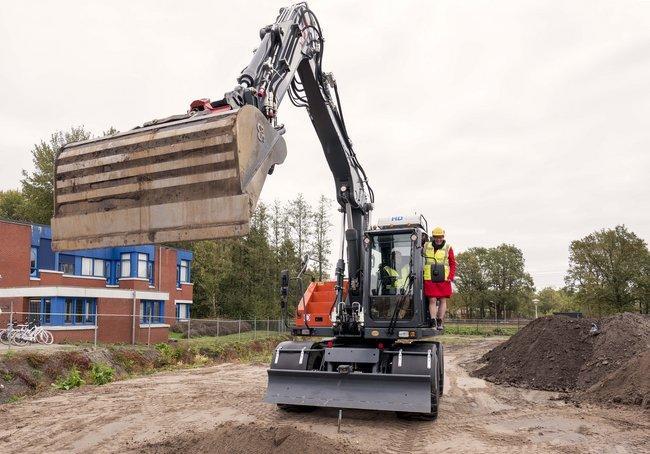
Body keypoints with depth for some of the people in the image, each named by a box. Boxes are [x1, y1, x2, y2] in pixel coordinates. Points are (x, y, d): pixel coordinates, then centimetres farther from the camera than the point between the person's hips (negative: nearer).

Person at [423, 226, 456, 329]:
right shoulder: (426, 246, 8)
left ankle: (439, 322, 11)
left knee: (443, 301, 4)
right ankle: (433, 322, -4)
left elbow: (453, 264, 5)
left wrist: (450, 277, -3)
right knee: (432, 300, -4)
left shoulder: (448, 248, 4)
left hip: (444, 279, 0)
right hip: (429, 279, 0)